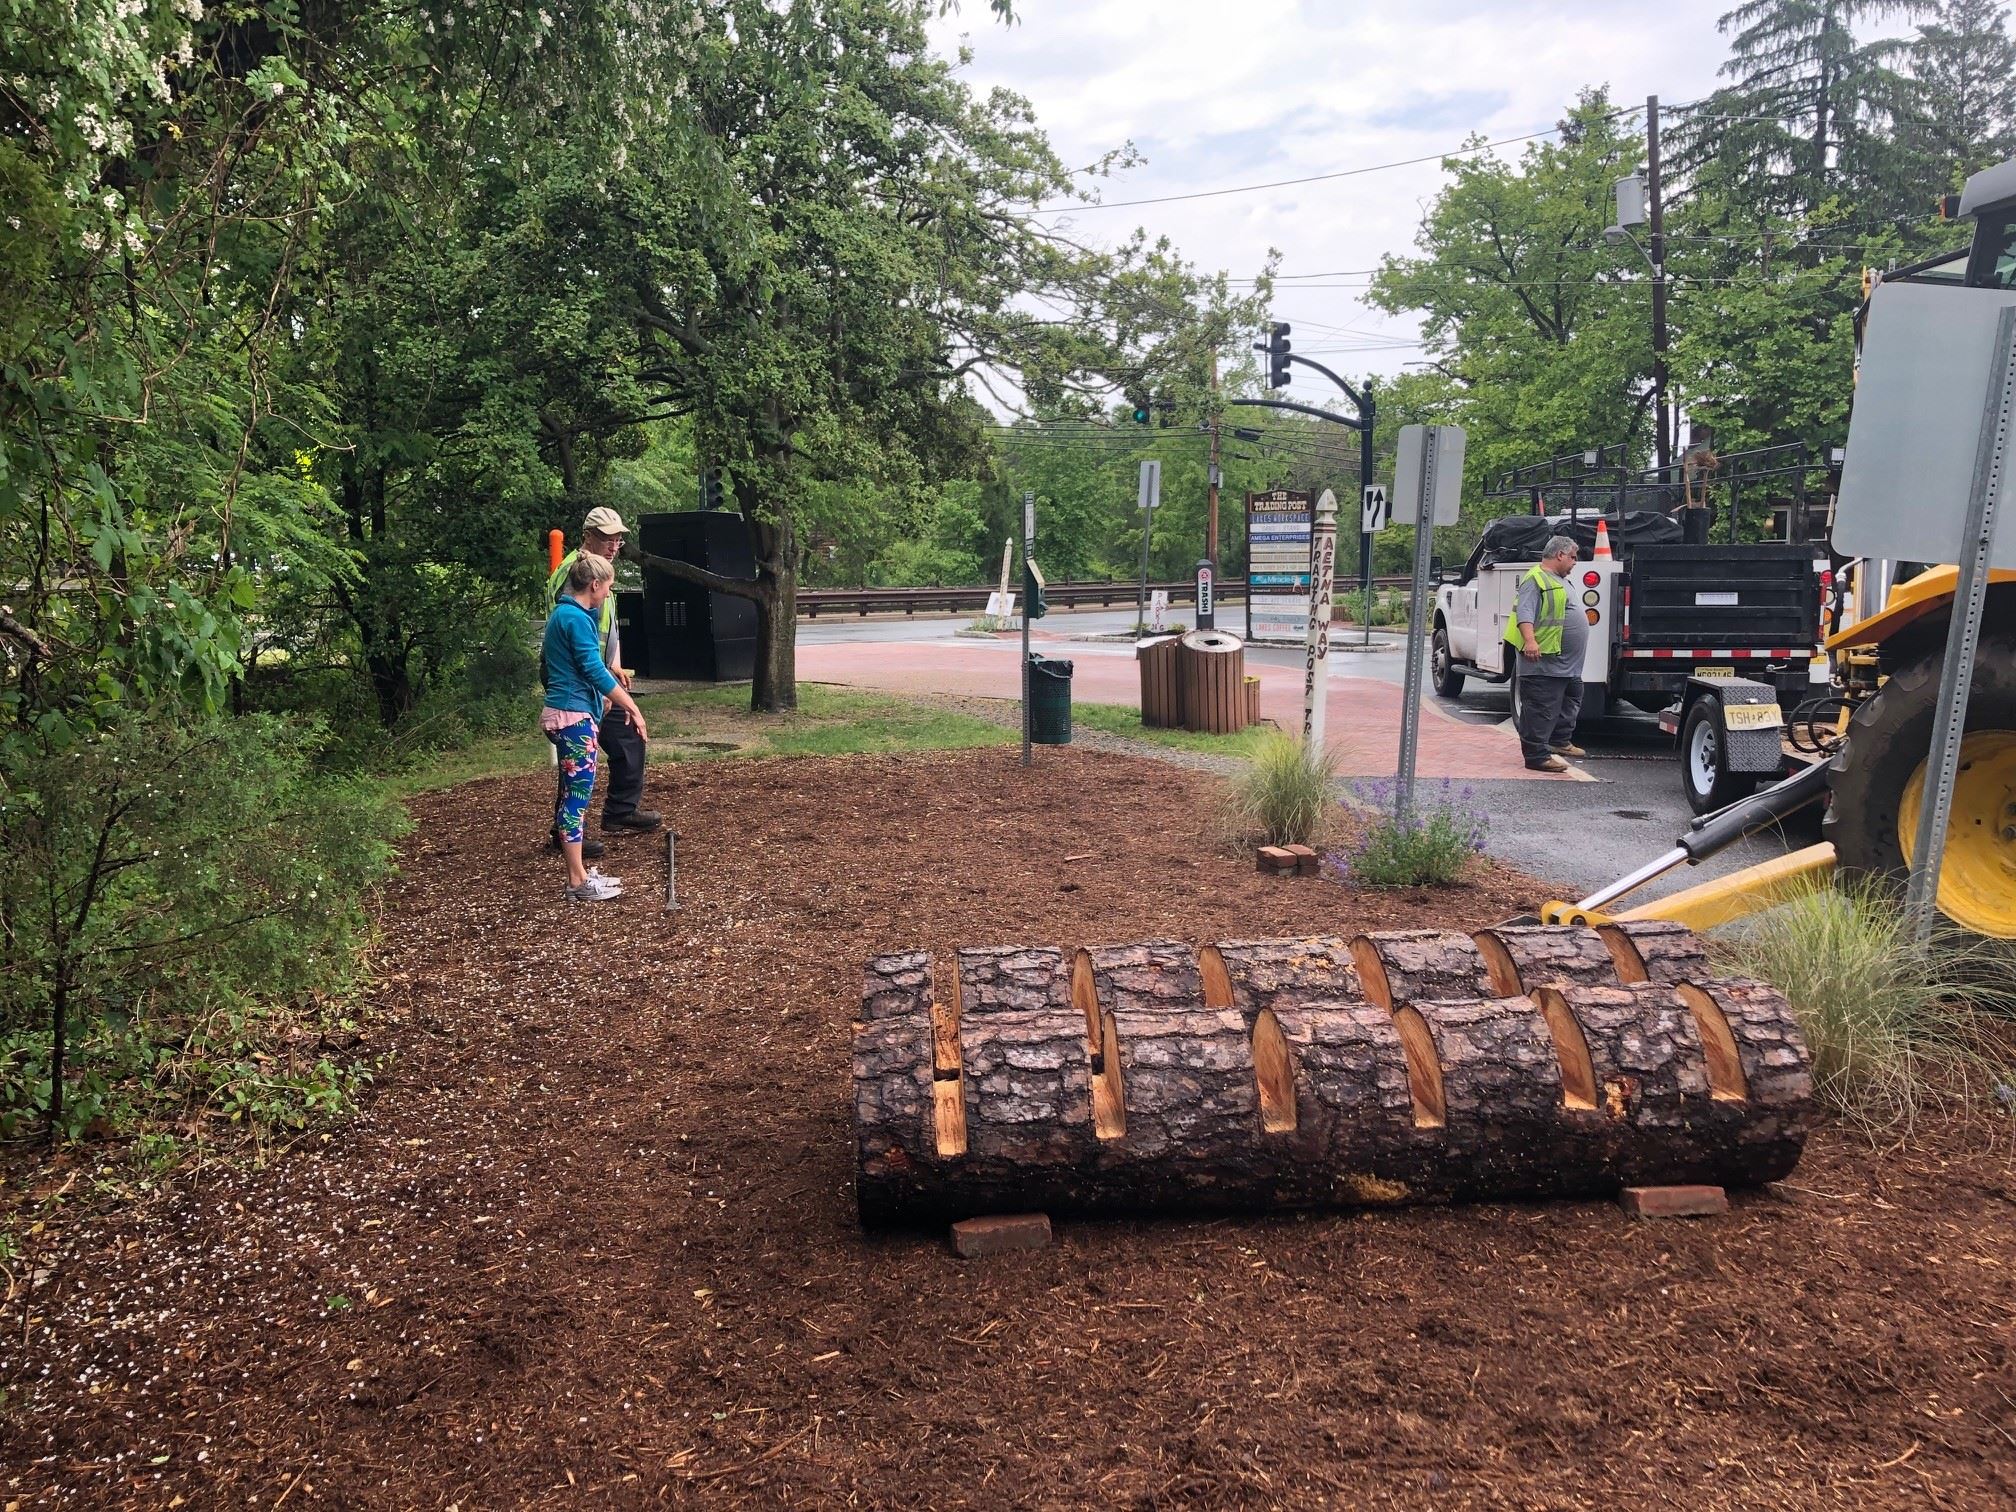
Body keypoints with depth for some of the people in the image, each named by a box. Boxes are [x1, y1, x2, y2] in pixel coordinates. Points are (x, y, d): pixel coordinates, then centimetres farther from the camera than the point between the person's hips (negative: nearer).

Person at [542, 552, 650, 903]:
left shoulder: (563, 614, 16)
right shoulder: (576, 618, -15)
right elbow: (595, 672, -19)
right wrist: (633, 708, -14)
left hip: (565, 714, 10)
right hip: (574, 716, -10)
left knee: (574, 793, 12)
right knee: (578, 792, -7)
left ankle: (579, 874, 18)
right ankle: (578, 883, -4)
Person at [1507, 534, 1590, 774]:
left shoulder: (1560, 580, 21)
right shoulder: (1536, 579, -12)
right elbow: (1524, 613, -23)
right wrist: (1530, 640, -36)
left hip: (1568, 664, 11)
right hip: (1545, 661, -11)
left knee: (1571, 701, 23)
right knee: (1541, 709, -9)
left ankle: (1560, 741, 37)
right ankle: (1537, 756, -9)